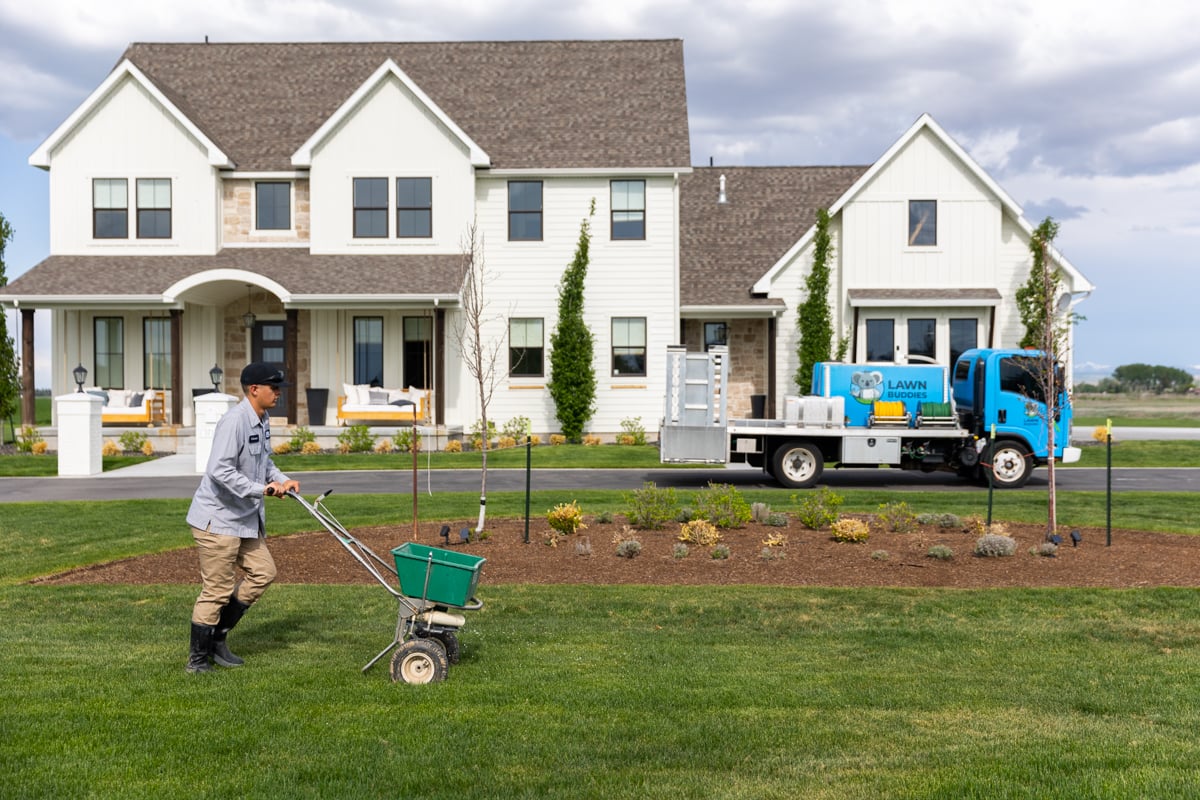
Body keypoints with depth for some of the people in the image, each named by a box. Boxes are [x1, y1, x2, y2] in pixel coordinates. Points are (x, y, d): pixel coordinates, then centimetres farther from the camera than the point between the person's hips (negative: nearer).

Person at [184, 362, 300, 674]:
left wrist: (282, 479, 6)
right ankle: (198, 658, 14)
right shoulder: (234, 421, -22)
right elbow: (219, 470, -29)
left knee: (263, 572, 12)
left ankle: (217, 638, 23)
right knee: (217, 589, -2)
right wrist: (260, 489, -27)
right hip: (217, 519, -10)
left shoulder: (262, 421, 9)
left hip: (244, 517, 10)